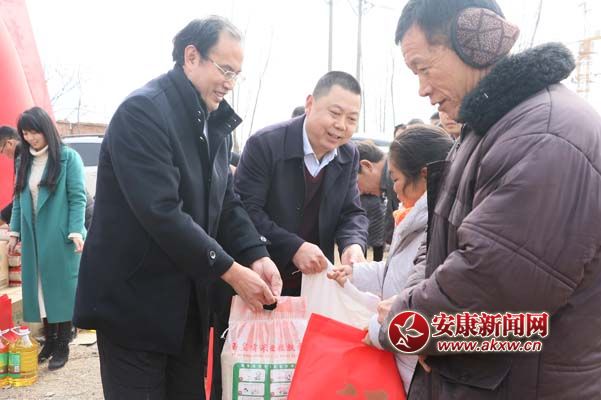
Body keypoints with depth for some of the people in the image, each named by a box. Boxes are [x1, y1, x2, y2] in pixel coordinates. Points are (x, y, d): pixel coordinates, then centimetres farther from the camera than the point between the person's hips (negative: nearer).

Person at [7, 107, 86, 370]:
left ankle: (63, 346, 11)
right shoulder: (24, 161, 11)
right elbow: (19, 199, 14)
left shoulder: (68, 157, -7)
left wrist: (76, 232, -17)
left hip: (60, 237, -5)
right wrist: (15, 232, 10)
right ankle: (49, 341, 22)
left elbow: (77, 197, -10)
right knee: (39, 289, 10)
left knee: (61, 288, 2)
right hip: (33, 238, 5)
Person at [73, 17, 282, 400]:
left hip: (191, 299, 8)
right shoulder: (142, 111, -18)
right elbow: (161, 212, -26)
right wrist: (231, 271, -22)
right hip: (134, 300, -7)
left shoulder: (217, 122, 8)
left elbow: (226, 201, 8)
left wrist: (255, 255, -9)